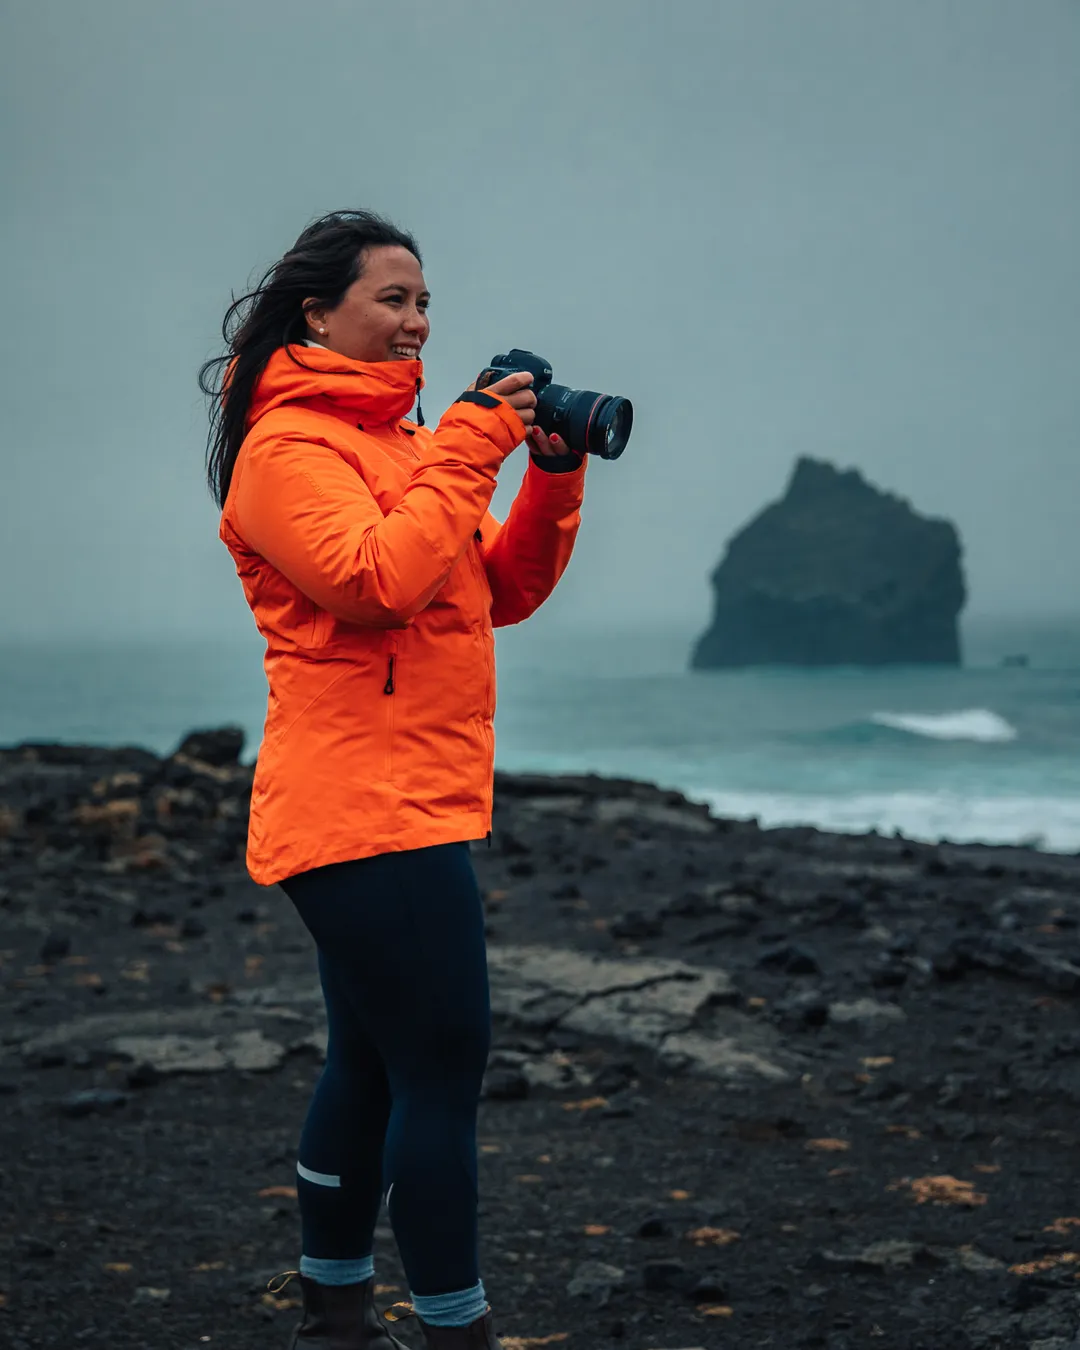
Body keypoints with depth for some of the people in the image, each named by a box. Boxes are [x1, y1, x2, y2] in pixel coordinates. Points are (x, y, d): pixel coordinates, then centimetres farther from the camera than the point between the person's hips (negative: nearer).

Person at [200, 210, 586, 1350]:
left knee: (373, 1064, 15)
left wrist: (553, 471, 4)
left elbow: (503, 592, 17)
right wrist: (468, 453, -18)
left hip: (403, 805, 10)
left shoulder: (392, 439, 18)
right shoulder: (289, 447, -10)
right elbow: (377, 580, -25)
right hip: (369, 810, -10)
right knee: (444, 1071, -9)